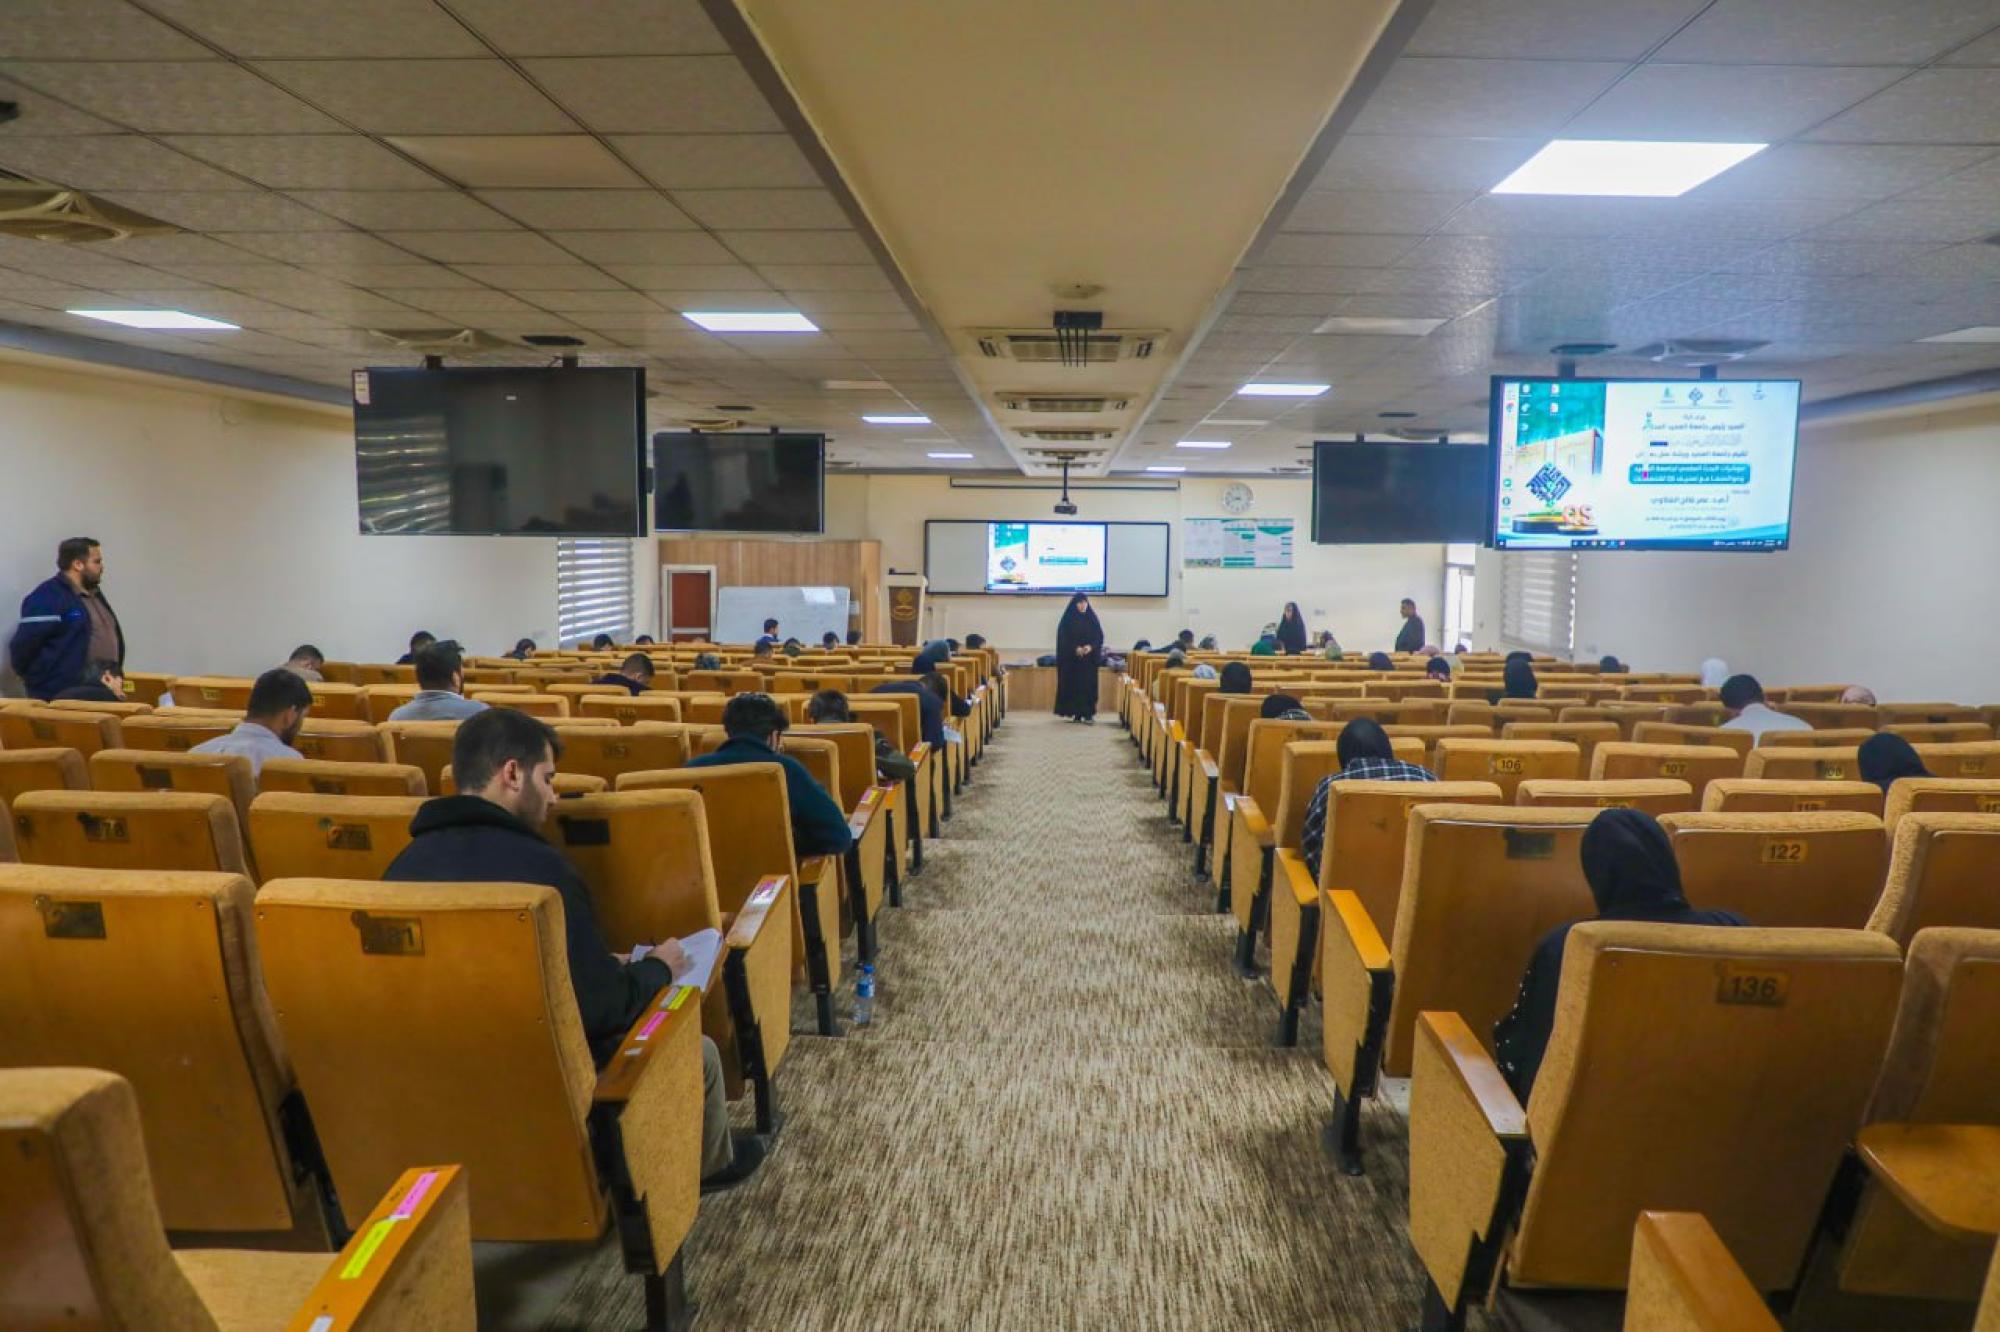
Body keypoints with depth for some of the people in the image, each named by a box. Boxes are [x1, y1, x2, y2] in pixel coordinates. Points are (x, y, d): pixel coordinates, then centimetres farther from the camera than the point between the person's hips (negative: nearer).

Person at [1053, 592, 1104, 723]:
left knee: (1088, 685, -3)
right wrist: (1075, 648, -18)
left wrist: (1091, 646, -14)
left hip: (1089, 659, 2)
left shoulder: (1092, 618, 7)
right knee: (1073, 685, -2)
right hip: (1071, 658, -2)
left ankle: (1088, 713, -3)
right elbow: (1063, 638, -5)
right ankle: (1075, 713, 5)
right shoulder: (1068, 619, 0)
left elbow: (1099, 636, 4)